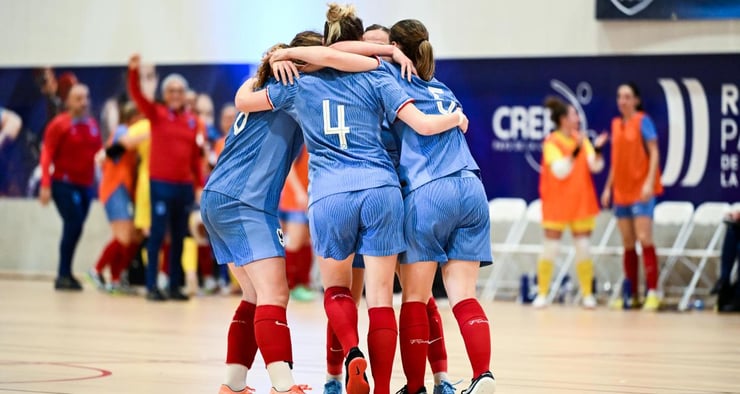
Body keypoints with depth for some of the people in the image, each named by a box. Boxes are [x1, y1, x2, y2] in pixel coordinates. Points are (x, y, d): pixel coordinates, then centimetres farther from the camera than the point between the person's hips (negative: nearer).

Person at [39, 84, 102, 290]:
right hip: (64, 184, -6)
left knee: (74, 228, 6)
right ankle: (64, 275, -10)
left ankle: (65, 275, 13)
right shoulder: (59, 124, -7)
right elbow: (47, 155, -10)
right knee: (74, 225, -16)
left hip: (85, 186, 6)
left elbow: (99, 151, 15)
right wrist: (45, 185, -17)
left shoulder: (93, 125, 10)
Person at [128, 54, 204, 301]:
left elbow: (195, 156, 11)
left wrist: (200, 185, 10)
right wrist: (134, 71, -30)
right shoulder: (156, 114, 0)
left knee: (179, 237, 7)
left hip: (185, 186, 4)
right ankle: (152, 286, -1)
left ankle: (175, 286, 13)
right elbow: (137, 95, -14)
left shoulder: (192, 121, 8)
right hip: (161, 184, -4)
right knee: (158, 234, -4)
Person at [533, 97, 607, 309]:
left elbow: (596, 166, -3)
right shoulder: (551, 143, -10)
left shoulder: (581, 139, 4)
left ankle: (588, 294, 6)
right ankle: (542, 294, 8)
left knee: (583, 247, 2)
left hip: (581, 204, 4)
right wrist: (575, 151, -33)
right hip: (556, 204, -4)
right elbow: (560, 170, -22)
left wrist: (597, 149, -22)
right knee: (551, 247, -1)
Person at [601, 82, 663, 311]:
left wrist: (650, 182, -20)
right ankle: (631, 295, 11)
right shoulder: (616, 124, 12)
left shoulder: (643, 121, -5)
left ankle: (652, 293, -13)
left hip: (641, 190, -6)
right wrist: (608, 187, 15)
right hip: (621, 191, 6)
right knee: (628, 244, 7)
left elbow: (654, 153, -10)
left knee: (644, 239, -13)